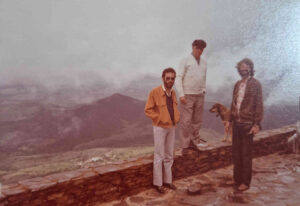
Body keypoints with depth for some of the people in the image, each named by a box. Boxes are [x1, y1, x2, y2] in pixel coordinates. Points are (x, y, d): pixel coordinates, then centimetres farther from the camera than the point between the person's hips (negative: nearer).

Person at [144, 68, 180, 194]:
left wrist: (176, 118, 2)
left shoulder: (173, 93, 4)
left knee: (169, 156, 13)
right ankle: (158, 183, 17)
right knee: (159, 156, 2)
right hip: (159, 128, -6)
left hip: (171, 128, 6)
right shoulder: (155, 92, -16)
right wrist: (160, 119, -17)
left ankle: (167, 180, 28)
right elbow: (148, 110, -14)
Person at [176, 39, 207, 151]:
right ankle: (185, 145, 4)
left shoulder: (204, 62, 13)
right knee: (186, 121, -5)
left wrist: (203, 91, 10)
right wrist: (181, 94, -14)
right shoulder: (185, 61, -3)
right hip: (187, 95, -5)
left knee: (197, 121, 9)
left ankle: (194, 143, 19)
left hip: (199, 95, 5)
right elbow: (178, 78, -7)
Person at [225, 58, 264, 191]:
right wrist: (229, 120, 13)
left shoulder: (255, 84, -7)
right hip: (236, 123, 6)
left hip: (247, 124, -6)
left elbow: (259, 105, -10)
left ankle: (245, 182, 16)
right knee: (236, 153, 12)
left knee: (246, 154, 3)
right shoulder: (237, 84, 11)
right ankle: (237, 179, 26)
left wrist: (257, 124, -14)